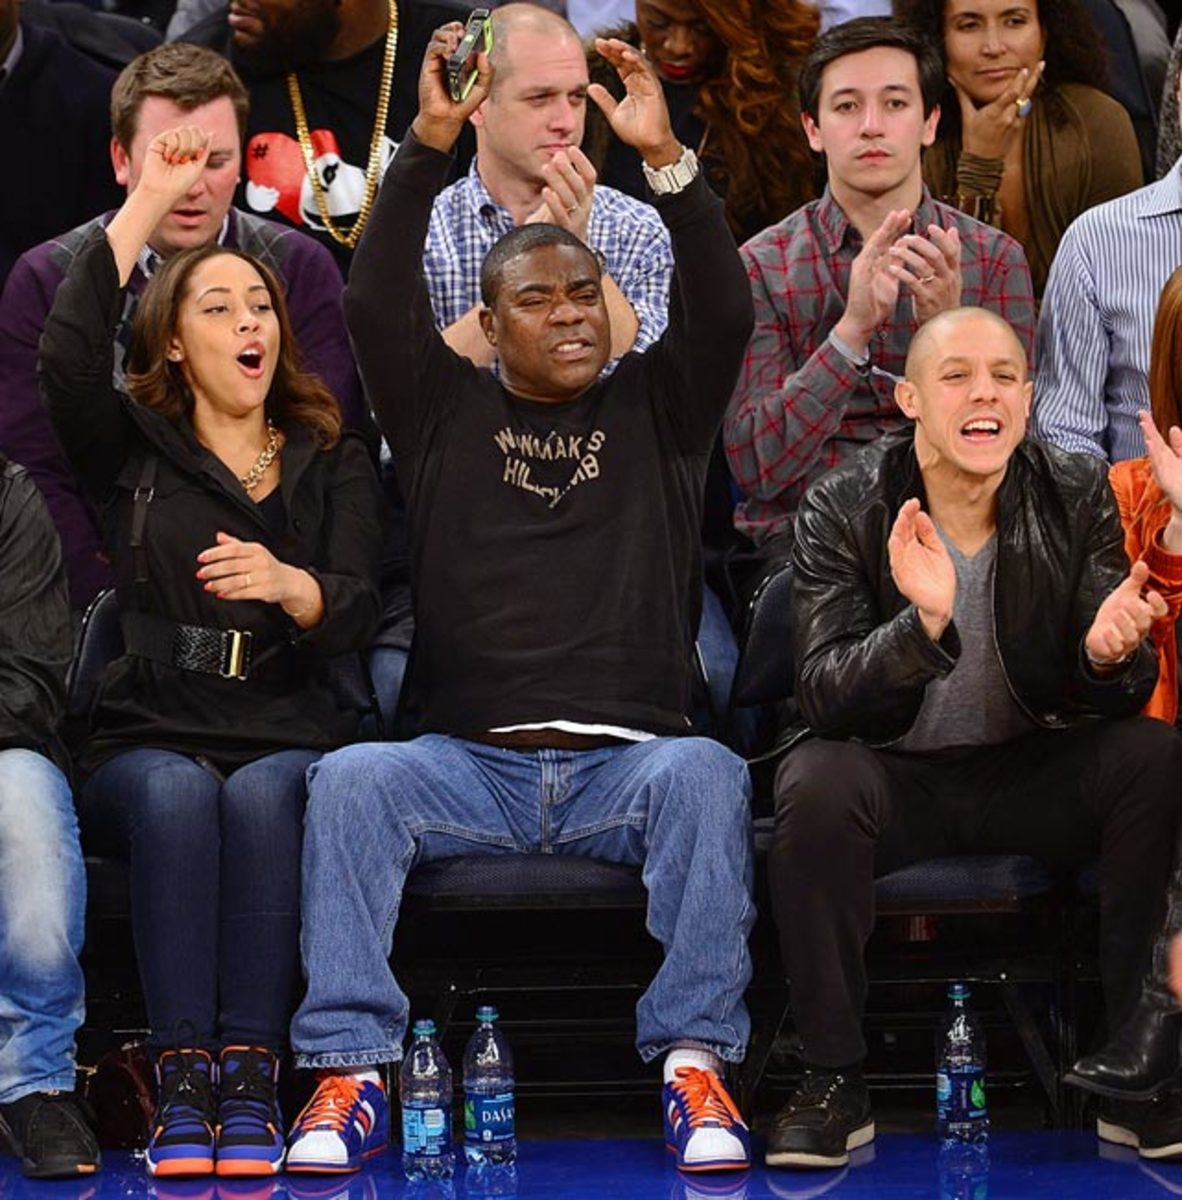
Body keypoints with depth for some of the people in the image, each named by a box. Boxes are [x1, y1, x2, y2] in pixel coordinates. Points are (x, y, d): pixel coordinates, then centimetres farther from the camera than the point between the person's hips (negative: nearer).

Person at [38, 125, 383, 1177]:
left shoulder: (332, 461, 17)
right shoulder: (134, 449, 15)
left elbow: (357, 613, 3)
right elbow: (67, 357, -7)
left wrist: (285, 582, -21)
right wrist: (147, 206, -4)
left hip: (290, 741, 1)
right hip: (148, 741, 0)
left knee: (262, 796, -34)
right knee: (177, 793, -35)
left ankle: (251, 1076, -35)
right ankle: (183, 1078, -36)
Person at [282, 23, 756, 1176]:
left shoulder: (654, 410, 15)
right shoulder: (446, 410, 14)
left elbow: (722, 310, -1)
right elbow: (377, 301, -1)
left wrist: (665, 158, -15)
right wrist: (428, 143, -12)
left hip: (627, 764, 0)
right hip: (472, 765, 0)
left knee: (706, 772, -34)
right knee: (351, 778, -30)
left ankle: (696, 1064, -33)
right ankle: (350, 1067, -31)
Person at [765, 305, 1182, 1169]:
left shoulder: (1079, 499, -4)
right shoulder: (843, 512, -10)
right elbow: (825, 698, -19)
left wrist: (1108, 655, -32)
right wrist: (924, 623, -38)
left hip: (1034, 772, 2)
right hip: (897, 775, -2)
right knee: (816, 781, -34)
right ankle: (835, 1082, -19)